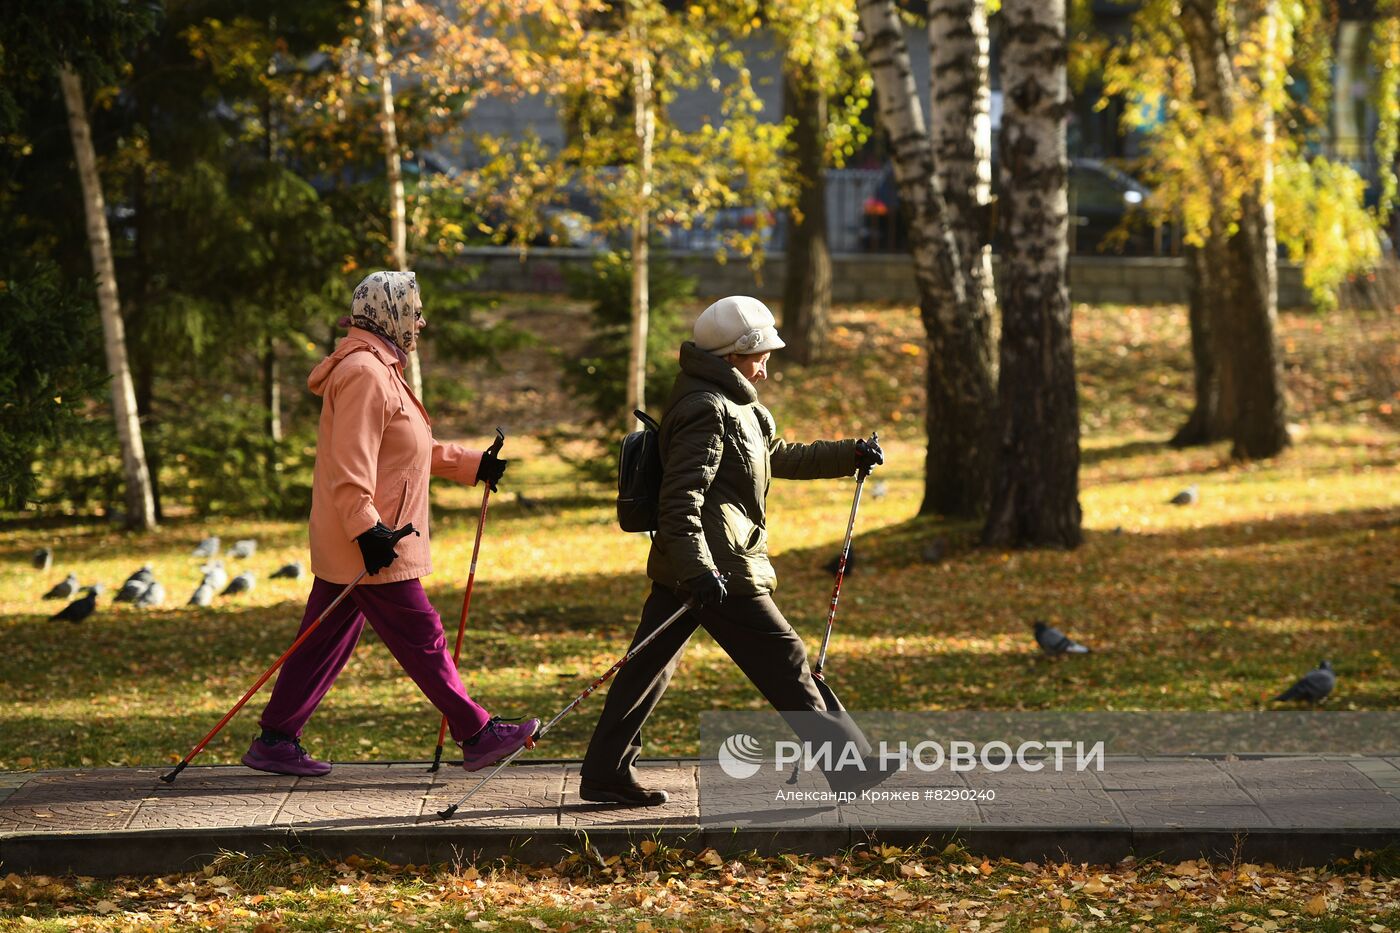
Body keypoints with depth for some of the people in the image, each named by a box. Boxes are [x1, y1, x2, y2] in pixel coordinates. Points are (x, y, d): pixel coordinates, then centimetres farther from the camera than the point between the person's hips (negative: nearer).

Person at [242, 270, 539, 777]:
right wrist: (367, 529, -28)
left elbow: (411, 449, 29)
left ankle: (275, 740, 13)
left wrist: (473, 463, 28)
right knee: (421, 638, -3)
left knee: (325, 643, 11)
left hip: (344, 545, 11)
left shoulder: (379, 370, 19)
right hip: (367, 545, -11)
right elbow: (351, 464, -24)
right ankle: (478, 735, 2)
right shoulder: (364, 373, -16)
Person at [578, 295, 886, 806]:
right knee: (784, 664, -4)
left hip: (685, 568, 11)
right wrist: (698, 568, -32)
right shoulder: (706, 409, -15)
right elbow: (682, 497, -24)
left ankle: (604, 773, 11)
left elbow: (778, 456, 33)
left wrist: (849, 455, 31)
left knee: (650, 665, 9)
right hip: (721, 570, -11)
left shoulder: (733, 406, 20)